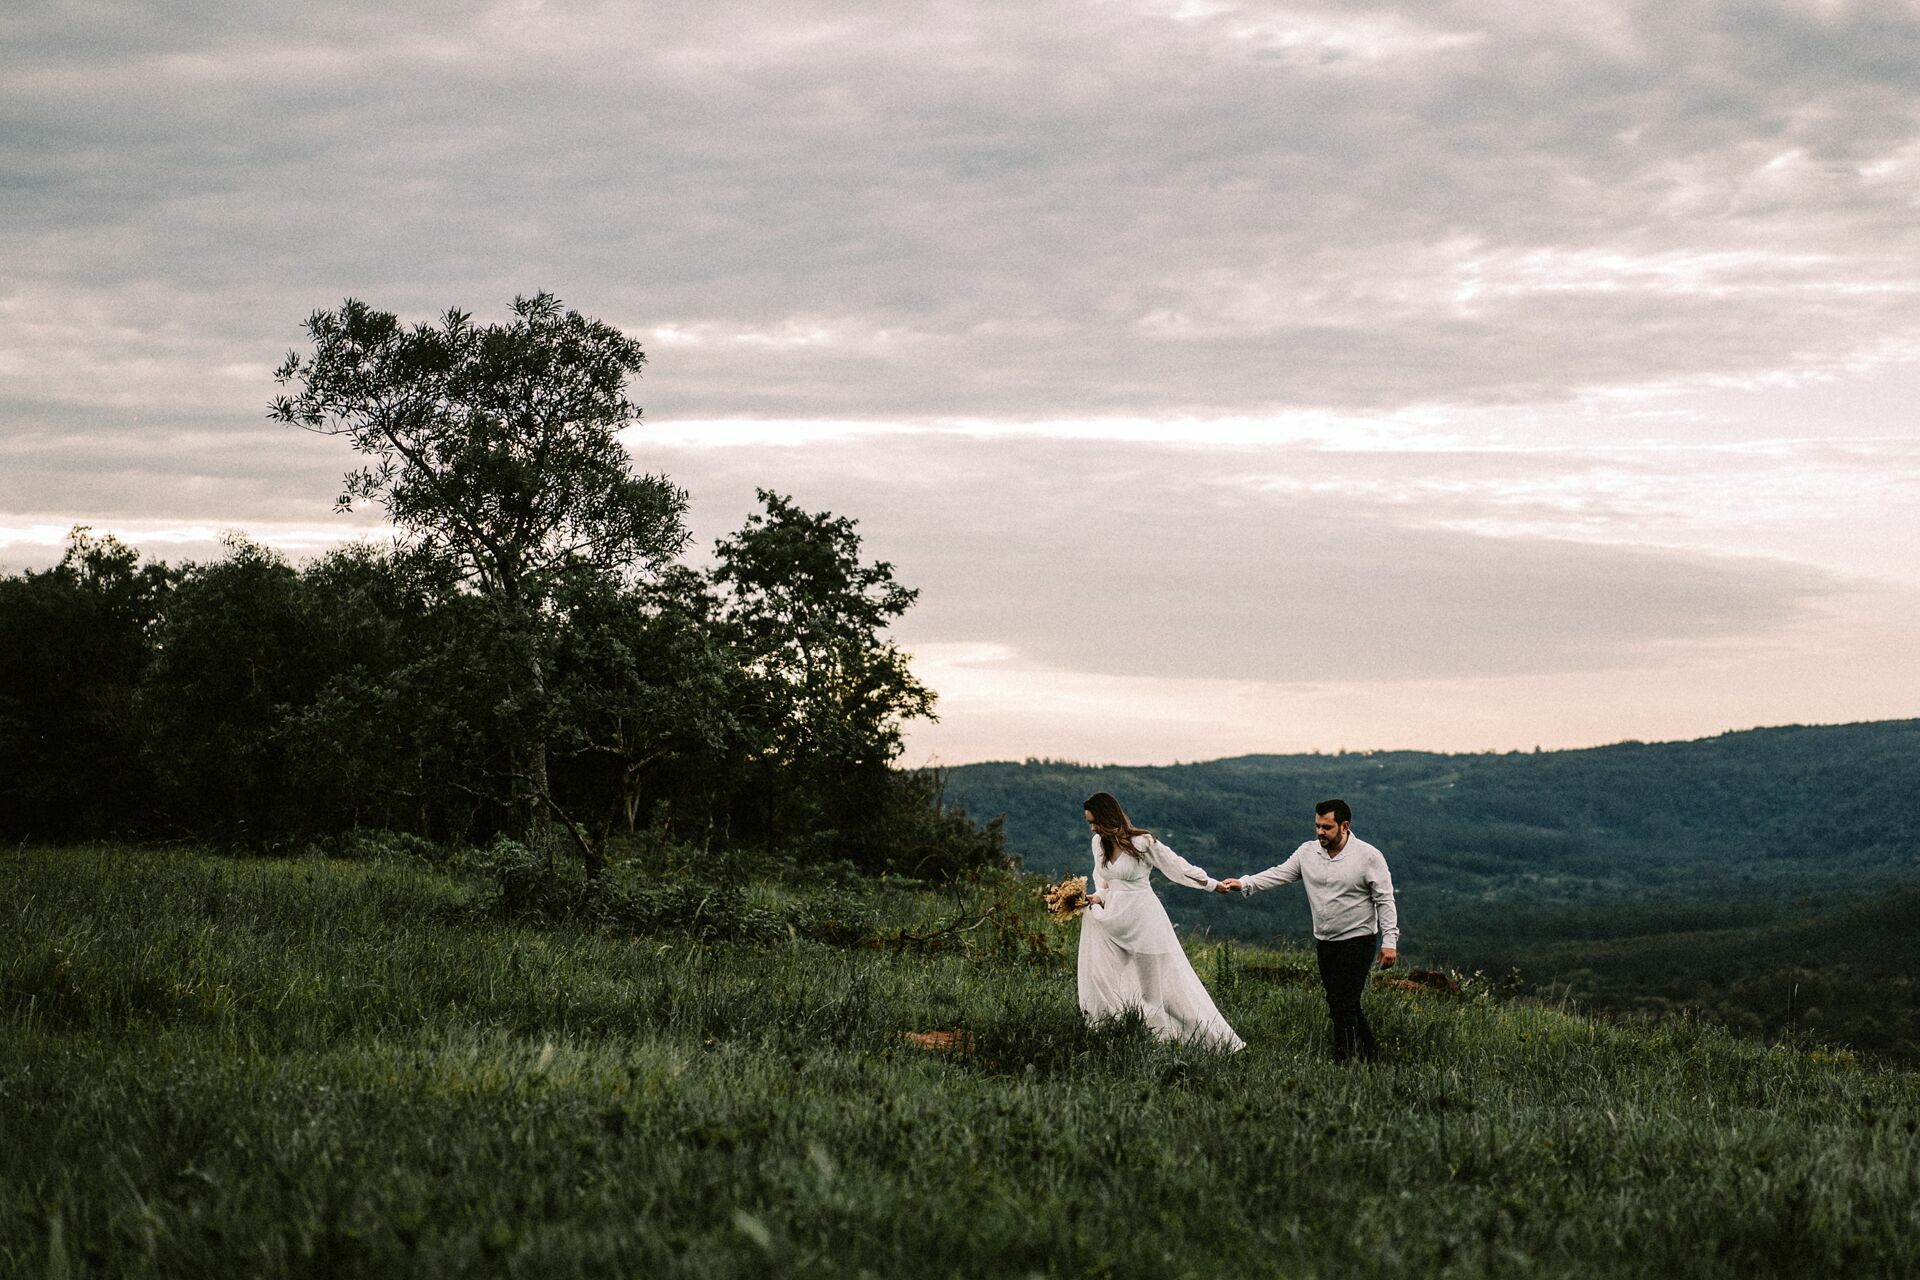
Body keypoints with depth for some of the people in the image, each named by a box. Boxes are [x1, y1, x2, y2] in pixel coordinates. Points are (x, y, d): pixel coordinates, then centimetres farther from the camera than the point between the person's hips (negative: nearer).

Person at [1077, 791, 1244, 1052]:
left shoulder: (1141, 842, -15)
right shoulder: (1099, 843, 3)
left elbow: (1175, 865, -8)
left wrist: (1213, 884, -4)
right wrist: (1097, 897, -3)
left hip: (1143, 919, -7)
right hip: (1116, 920, 7)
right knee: (1099, 981, 2)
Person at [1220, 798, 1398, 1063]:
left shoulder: (1369, 857, -10)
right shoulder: (1308, 852, 3)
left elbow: (1385, 900, -10)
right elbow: (1279, 874, -1)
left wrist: (1390, 941, -15)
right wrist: (1243, 883, -16)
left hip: (1358, 940, -6)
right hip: (1325, 942, 6)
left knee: (1344, 1005, -12)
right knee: (1340, 1003, 14)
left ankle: (1345, 1063, -5)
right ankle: (1369, 1054, 28)